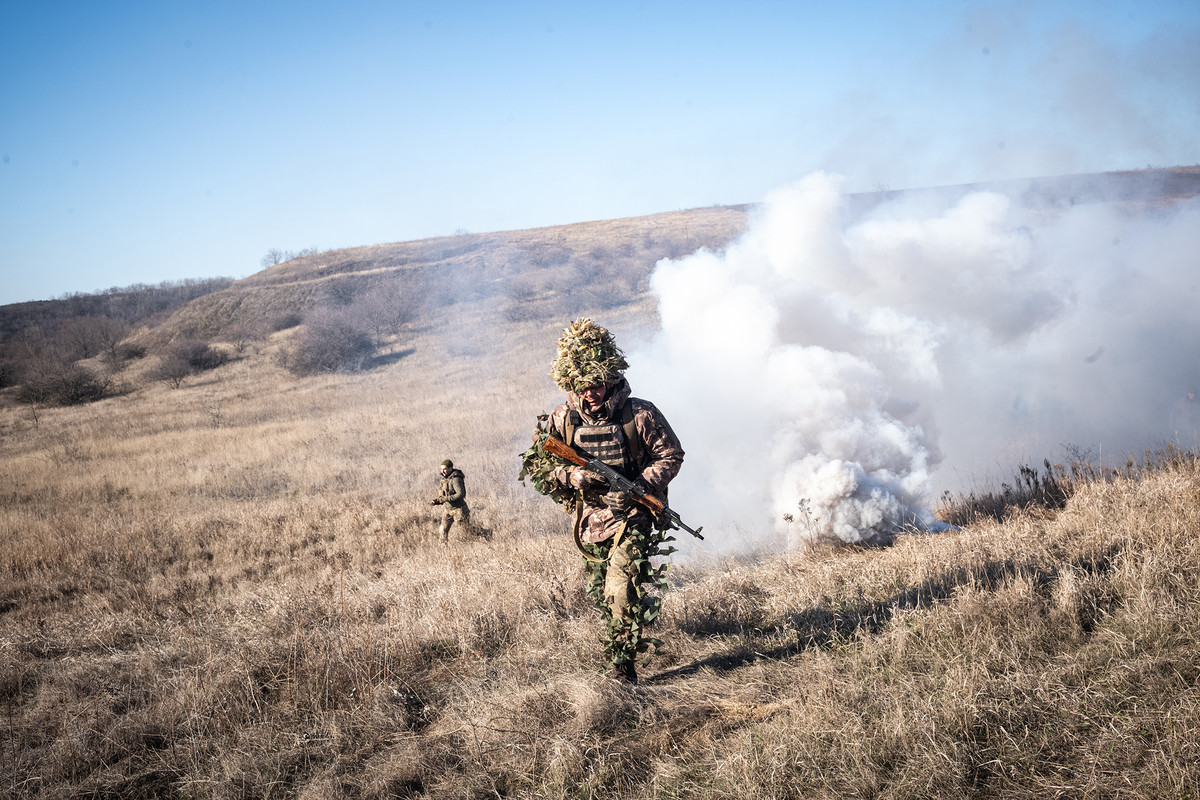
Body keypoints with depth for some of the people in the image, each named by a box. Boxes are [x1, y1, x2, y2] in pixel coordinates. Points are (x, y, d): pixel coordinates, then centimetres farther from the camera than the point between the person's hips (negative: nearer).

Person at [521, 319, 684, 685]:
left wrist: (638, 487, -21)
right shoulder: (561, 420, -7)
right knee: (600, 595, 20)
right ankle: (635, 638, 48)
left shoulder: (640, 415, -15)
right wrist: (571, 476, -21)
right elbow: (533, 466, -2)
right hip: (590, 521, 4)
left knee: (622, 593, -17)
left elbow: (671, 455, -6)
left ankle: (622, 665, -3)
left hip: (632, 518, -4)